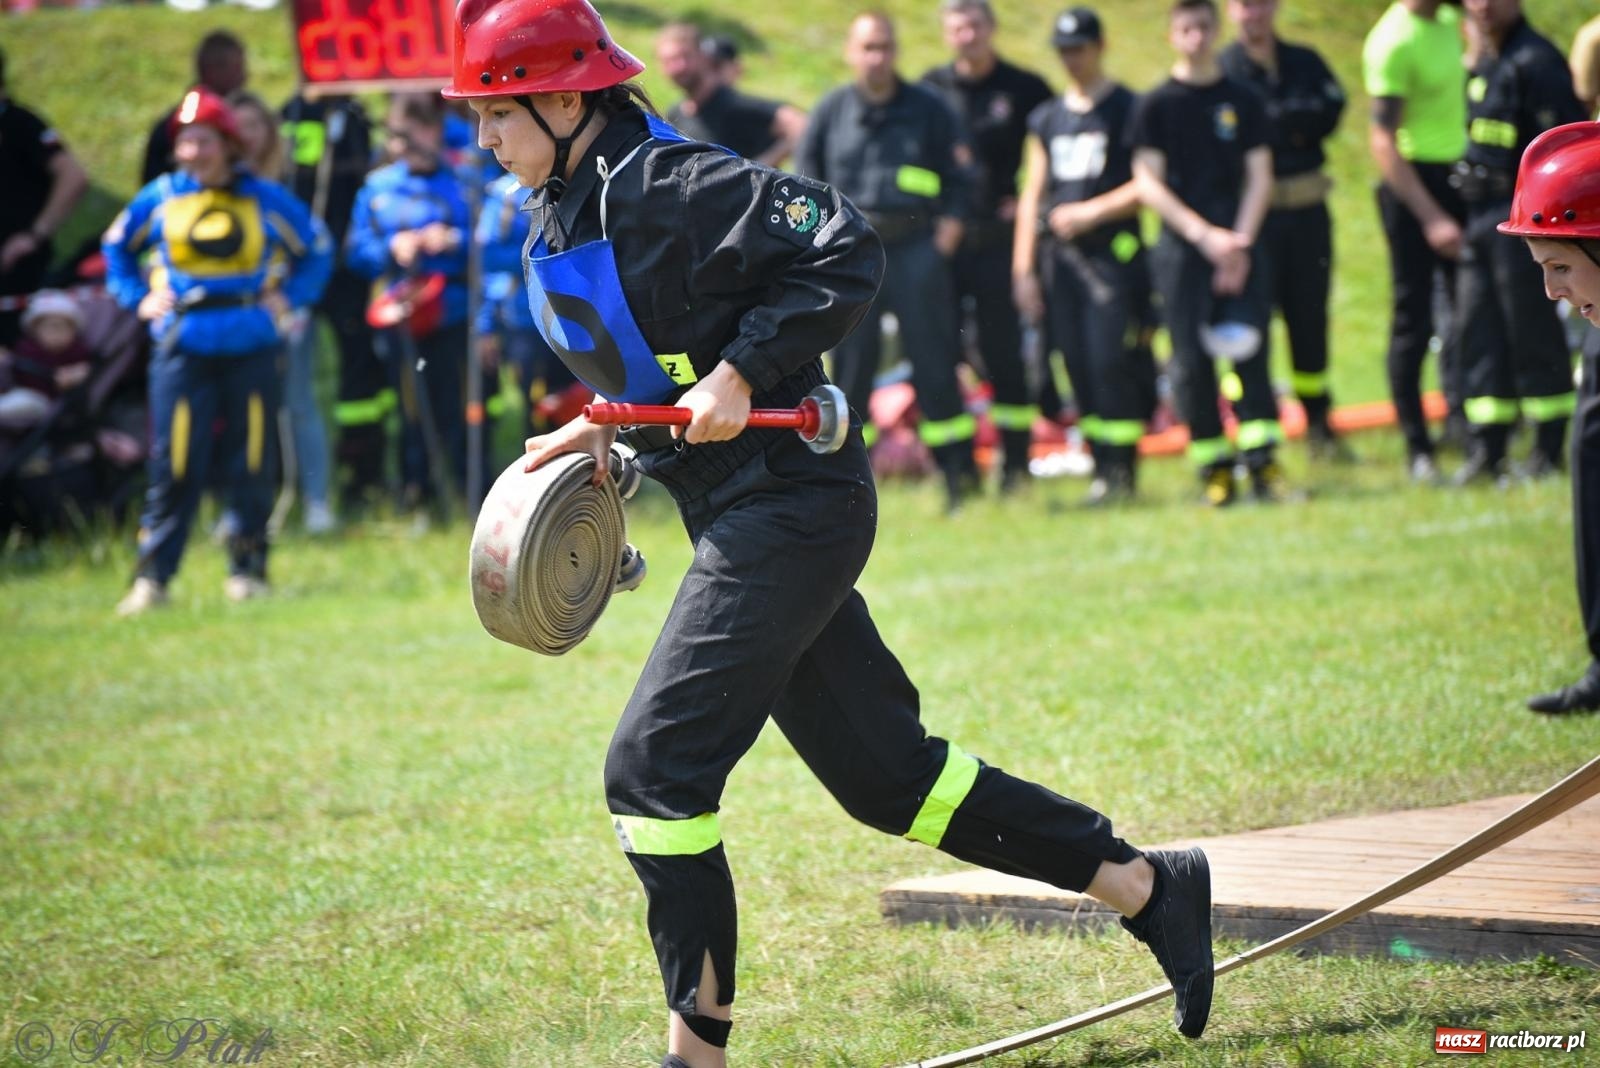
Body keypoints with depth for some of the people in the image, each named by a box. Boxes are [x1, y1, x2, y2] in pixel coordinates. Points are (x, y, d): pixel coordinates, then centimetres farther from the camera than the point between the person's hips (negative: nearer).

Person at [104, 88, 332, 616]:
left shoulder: (265, 198, 2)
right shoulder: (160, 197, 4)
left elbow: (317, 249, 15)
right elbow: (116, 246, 20)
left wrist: (290, 296, 4)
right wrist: (138, 297, 9)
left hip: (251, 349, 0)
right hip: (182, 349, 0)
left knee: (251, 464, 3)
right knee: (174, 467, -7)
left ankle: (248, 569, 15)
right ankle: (152, 576, -4)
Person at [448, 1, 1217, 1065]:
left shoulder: (665, 185, -17)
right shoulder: (563, 220, 12)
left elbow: (842, 249, -21)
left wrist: (739, 375, -23)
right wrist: (603, 427, 11)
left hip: (791, 507, -10)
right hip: (746, 517, 10)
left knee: (655, 768, -11)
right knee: (884, 771, 12)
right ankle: (1146, 886, 20)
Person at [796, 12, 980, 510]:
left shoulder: (928, 109, 4)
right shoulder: (830, 111, 8)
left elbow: (960, 177, 6)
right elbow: (806, 182, 12)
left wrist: (947, 233, -4)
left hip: (916, 247, -1)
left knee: (933, 359, -3)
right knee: (850, 361, 1)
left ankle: (958, 469, 3)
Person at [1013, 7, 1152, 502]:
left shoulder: (1128, 110, -1)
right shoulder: (1046, 118, 16)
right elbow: (1033, 195, 16)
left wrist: (1092, 211, -14)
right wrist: (1023, 269, 10)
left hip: (1113, 252, -5)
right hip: (1059, 257, 5)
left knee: (1111, 362, -11)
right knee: (1078, 367, 3)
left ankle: (1120, 469, -6)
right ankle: (1102, 467, 8)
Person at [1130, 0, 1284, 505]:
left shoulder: (1243, 100, 9)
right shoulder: (1156, 105, 4)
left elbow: (1259, 176, 7)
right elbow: (1148, 184, 0)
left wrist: (1241, 240, -7)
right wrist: (1204, 234, -10)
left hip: (1238, 245, 1)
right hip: (1181, 249, -1)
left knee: (1249, 351, -8)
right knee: (1192, 362, -2)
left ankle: (1264, 462, -10)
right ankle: (1214, 469, 4)